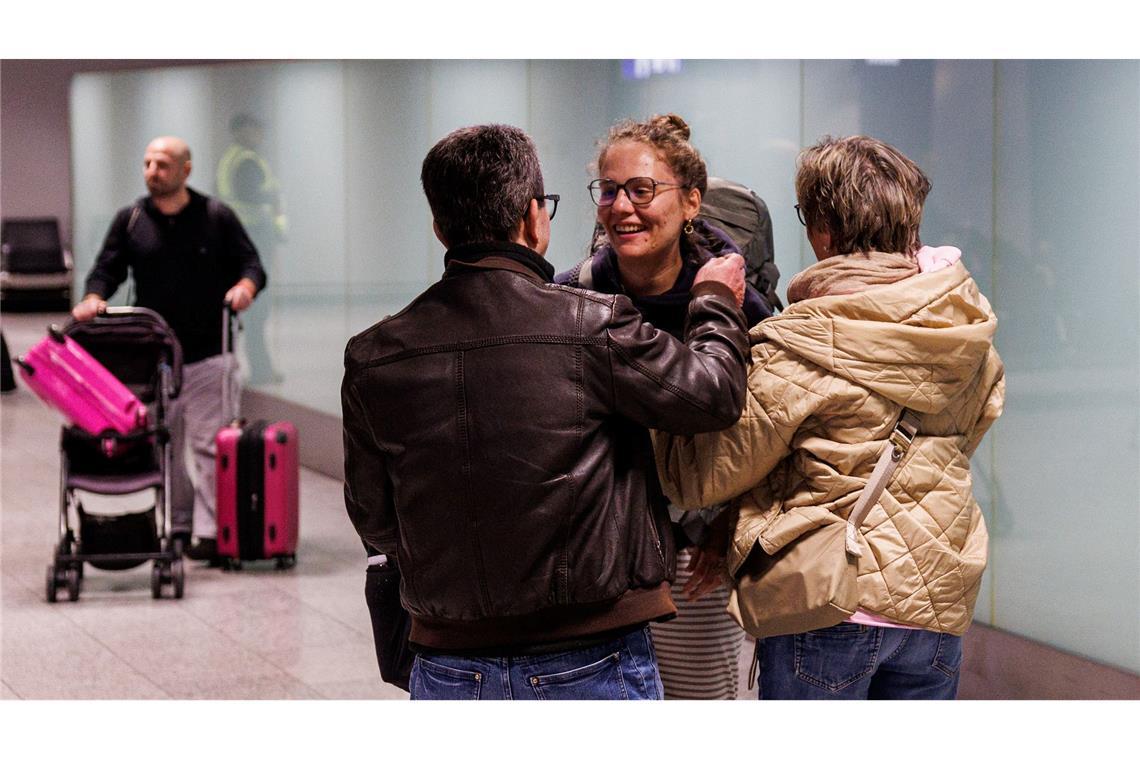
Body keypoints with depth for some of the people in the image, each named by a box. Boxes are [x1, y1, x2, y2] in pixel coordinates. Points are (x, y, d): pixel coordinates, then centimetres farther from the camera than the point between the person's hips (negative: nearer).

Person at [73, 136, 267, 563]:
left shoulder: (216, 217, 3)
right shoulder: (130, 220, 9)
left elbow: (251, 264, 3)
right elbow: (107, 270, 8)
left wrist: (245, 286, -19)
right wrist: (93, 298, -13)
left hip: (207, 356, -3)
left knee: (208, 445, -6)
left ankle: (209, 532, -6)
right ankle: (177, 524, 18)